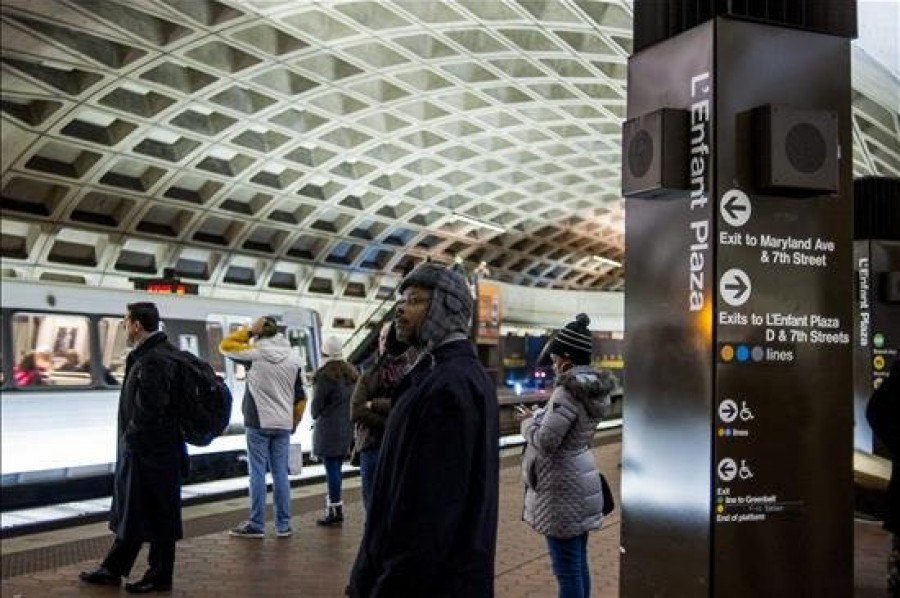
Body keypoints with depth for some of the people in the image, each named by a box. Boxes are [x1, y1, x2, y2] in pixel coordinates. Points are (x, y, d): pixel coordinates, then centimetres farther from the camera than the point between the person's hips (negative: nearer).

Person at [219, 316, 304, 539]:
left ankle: (256, 525, 4)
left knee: (258, 473, 1)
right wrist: (293, 422, 19)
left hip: (258, 423, -4)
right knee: (281, 473, 7)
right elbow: (299, 395, 8)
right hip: (283, 425, 4)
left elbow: (225, 345, 5)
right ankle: (283, 525, 11)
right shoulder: (294, 357, 4)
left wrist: (250, 331, 1)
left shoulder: (255, 353, -9)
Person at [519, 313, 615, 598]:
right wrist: (539, 416, 10)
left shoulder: (568, 392, -20)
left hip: (562, 489, -10)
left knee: (567, 571, -3)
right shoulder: (593, 387, 7)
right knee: (579, 564, 18)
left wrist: (528, 423, -3)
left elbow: (545, 442, -21)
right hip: (579, 484, 10)